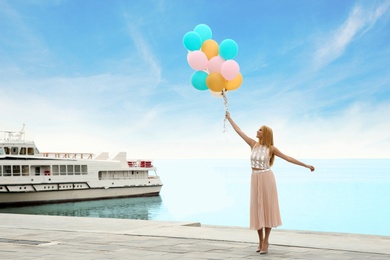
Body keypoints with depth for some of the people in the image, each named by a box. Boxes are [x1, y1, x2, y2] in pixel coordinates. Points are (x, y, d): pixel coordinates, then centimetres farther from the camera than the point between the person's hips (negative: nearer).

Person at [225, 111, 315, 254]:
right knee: (257, 210, 5)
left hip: (266, 179, -4)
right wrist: (229, 118, 18)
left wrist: (306, 165, -5)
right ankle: (261, 241, 17)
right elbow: (239, 131, 12)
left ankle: (265, 242, 6)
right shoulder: (253, 144, 4)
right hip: (255, 179, 4)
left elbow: (288, 158, -3)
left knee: (267, 209, -1)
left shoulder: (271, 148, -6)